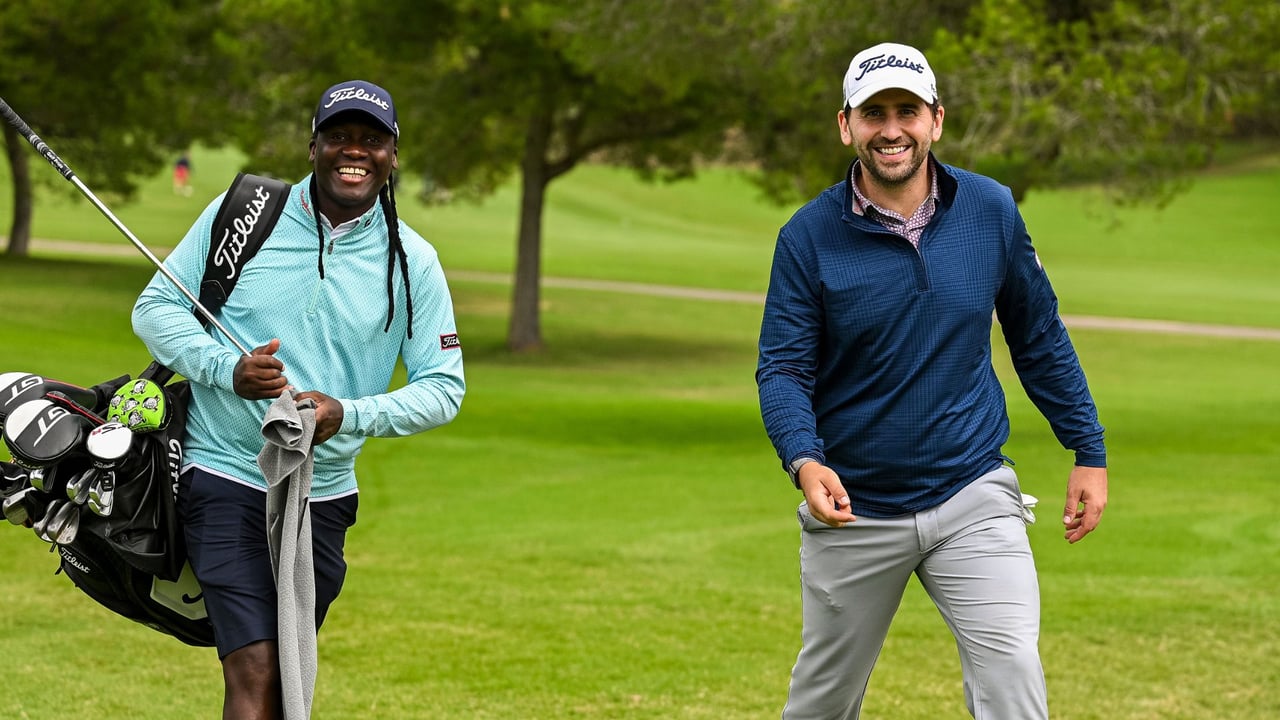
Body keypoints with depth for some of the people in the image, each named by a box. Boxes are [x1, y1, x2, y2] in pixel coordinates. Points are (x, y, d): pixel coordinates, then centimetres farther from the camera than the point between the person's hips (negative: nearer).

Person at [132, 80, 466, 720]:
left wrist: (348, 415, -16)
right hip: (225, 479, -3)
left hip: (323, 497, 3)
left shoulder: (413, 263, 1)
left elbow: (444, 386, 2)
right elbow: (154, 307, 1)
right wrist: (227, 369, -17)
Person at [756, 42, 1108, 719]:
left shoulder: (991, 210, -1)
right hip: (853, 508, 0)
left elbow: (1038, 338, 9)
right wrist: (805, 462, -30)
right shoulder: (809, 236, -8)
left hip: (973, 496, 0)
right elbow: (782, 368, -10)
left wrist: (1089, 453, 8)